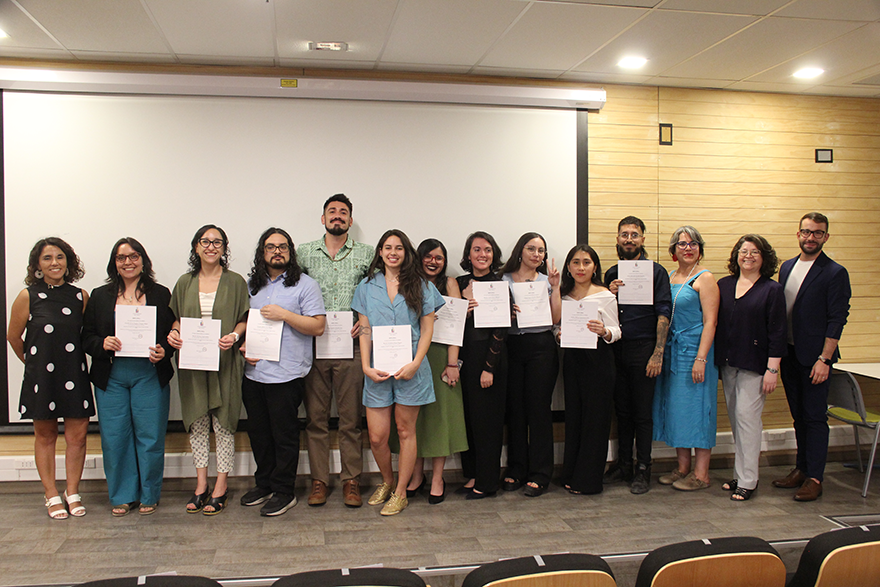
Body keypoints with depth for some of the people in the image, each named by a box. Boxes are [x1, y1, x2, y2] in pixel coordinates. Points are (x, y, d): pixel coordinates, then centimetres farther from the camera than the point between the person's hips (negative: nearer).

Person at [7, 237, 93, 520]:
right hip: (41, 376, -1)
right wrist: (35, 362, 13)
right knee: (45, 435, 8)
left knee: (77, 435, 2)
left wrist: (72, 360, 10)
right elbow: (14, 337, 5)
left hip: (74, 375, 2)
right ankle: (52, 496, 19)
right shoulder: (28, 296, -4)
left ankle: (72, 494, 18)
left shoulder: (81, 296, 2)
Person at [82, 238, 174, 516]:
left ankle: (149, 495, 17)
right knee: (114, 438, 5)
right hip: (111, 378, 2)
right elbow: (86, 337, 9)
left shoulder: (161, 294, 6)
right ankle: (122, 496, 20)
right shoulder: (100, 296, 10)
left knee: (150, 437, 1)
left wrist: (163, 351, -11)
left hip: (150, 376, -1)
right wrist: (102, 345, -11)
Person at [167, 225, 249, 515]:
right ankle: (201, 485, 18)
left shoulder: (235, 282, 2)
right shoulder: (185, 283, 11)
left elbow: (245, 319, 2)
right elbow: (177, 318, 16)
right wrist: (174, 333, -4)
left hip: (224, 361, -3)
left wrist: (234, 336, -17)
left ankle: (220, 487, 10)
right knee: (197, 422, 8)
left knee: (223, 423, 0)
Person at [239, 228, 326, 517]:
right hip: (253, 372, 6)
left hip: (286, 374, -5)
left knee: (284, 435, 2)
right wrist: (243, 346, 3)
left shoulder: (305, 285, -3)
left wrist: (284, 315, -17)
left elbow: (318, 326, -9)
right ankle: (264, 484, 31)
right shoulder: (250, 285, 14)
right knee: (258, 432, 15)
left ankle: (284, 492, 14)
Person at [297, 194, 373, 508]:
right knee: (316, 417, 6)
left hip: (350, 348, -1)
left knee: (351, 419, 4)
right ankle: (319, 480, 16)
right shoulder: (304, 253, 10)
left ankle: (351, 480, 14)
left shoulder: (366, 254, 7)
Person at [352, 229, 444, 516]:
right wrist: (366, 367, -5)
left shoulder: (421, 286, 4)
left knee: (406, 431, 6)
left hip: (410, 369, -1)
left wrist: (415, 363, -11)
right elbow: (365, 331, 7)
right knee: (377, 437, 2)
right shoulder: (367, 287, 9)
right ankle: (386, 481, 29)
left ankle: (400, 493, 19)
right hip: (377, 370, 1)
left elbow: (427, 330, 2)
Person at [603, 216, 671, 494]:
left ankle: (643, 469, 10)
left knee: (643, 412, 1)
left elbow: (663, 314, -8)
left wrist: (658, 354, -15)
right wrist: (609, 294, -6)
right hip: (616, 349, 5)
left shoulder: (656, 271, -2)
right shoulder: (612, 274, 13)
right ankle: (623, 464, 20)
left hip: (643, 349, -4)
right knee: (622, 410, 11)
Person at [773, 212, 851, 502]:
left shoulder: (835, 273, -8)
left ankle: (814, 478, 6)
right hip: (789, 355, 6)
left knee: (815, 417, -1)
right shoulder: (787, 267, 11)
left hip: (814, 357, -6)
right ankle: (801, 469, 25)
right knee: (799, 415, 14)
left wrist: (824, 359, -16)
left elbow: (837, 320, -11)